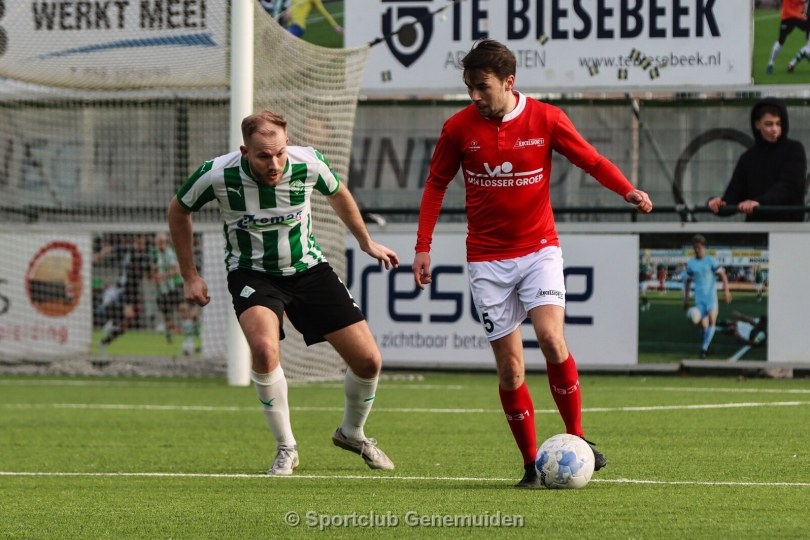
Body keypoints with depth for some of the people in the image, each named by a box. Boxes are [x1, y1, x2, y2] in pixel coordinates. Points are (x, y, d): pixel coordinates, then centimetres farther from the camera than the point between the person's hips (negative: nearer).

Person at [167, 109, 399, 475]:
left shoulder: (308, 164, -18)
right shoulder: (217, 174, -23)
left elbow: (337, 195, 8)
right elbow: (178, 211, 0)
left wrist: (366, 243, 21)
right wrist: (189, 275, 2)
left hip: (308, 267, 2)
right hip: (252, 273, -2)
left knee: (368, 361, -4)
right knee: (264, 347, -33)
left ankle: (351, 433, 28)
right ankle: (285, 448, -13)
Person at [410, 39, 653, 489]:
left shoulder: (545, 119, -7)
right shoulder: (459, 128, -3)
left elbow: (591, 161, 0)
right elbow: (436, 185, 9)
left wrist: (628, 191, -18)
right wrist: (423, 246, 4)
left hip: (538, 248, -1)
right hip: (487, 259, 1)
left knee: (550, 337, -21)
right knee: (509, 363, -1)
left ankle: (576, 439, -6)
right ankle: (531, 464, 8)